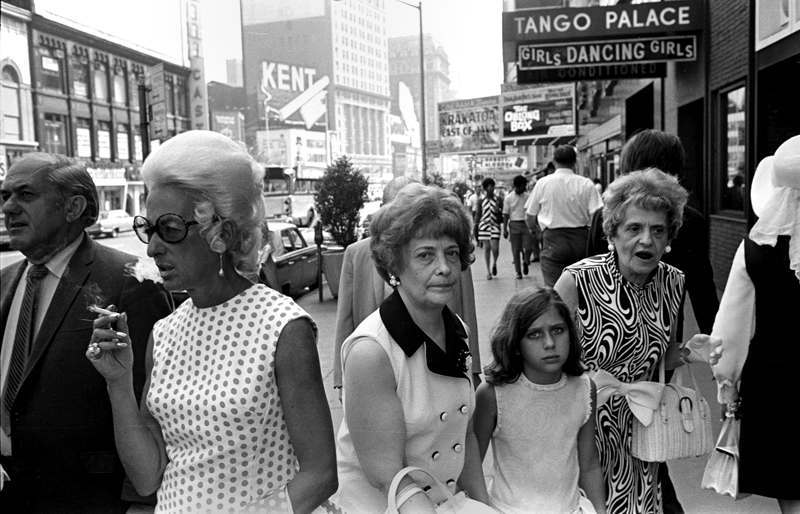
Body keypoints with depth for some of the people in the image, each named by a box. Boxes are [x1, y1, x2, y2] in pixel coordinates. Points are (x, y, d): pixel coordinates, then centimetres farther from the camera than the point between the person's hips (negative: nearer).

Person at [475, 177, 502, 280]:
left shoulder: (498, 199, 4)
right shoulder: (481, 200, 4)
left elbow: (503, 214, 7)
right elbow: (478, 214, 7)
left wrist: (499, 211, -16)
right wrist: (476, 228, 3)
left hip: (495, 226, 0)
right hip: (484, 226, 1)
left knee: (495, 248, -10)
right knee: (486, 248, 2)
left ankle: (494, 263, 22)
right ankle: (488, 271, 13)